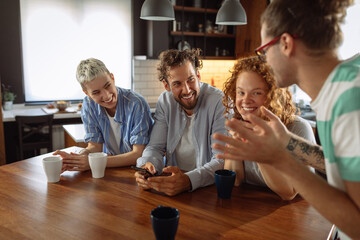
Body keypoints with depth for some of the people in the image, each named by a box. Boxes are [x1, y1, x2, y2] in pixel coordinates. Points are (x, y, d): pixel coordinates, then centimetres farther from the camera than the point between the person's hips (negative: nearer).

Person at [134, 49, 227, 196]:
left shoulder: (220, 102, -15)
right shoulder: (165, 101, 1)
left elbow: (222, 160, -20)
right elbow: (156, 147, 2)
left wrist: (188, 181, -38)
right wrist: (146, 165, -21)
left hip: (208, 187, -4)